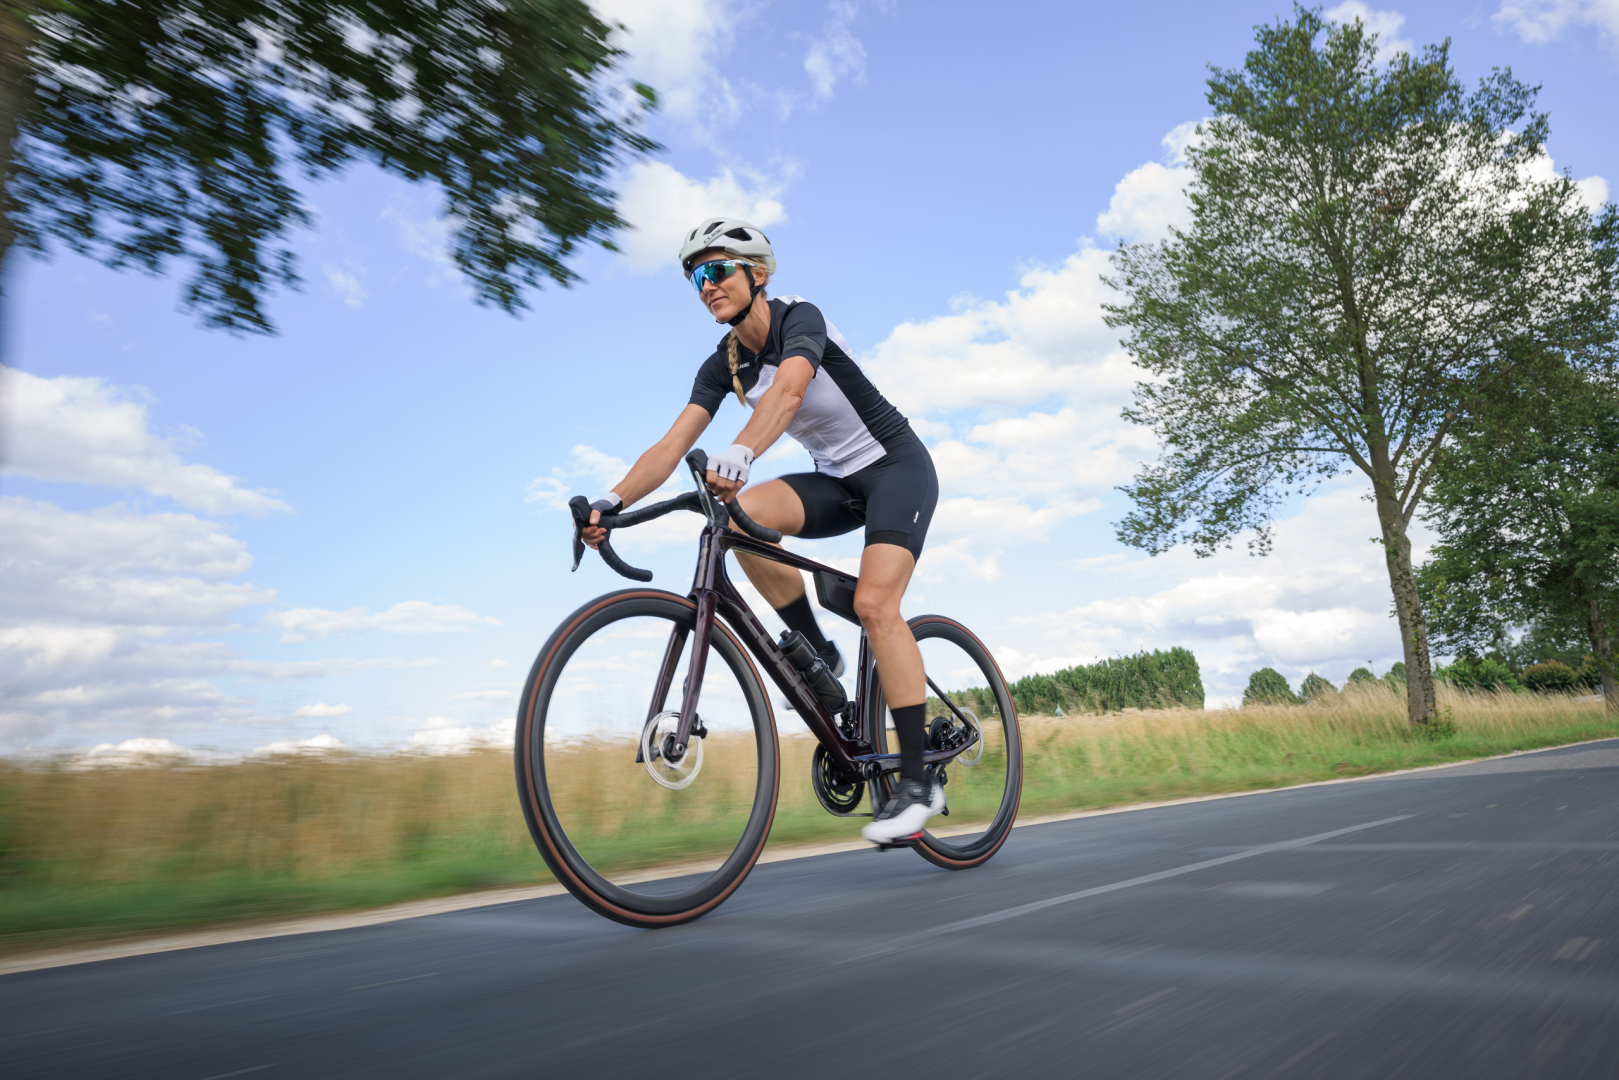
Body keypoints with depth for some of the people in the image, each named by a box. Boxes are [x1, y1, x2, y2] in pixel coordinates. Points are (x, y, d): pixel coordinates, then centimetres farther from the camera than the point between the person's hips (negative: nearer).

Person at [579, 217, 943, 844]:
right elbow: (671, 446, -10)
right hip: (837, 480, 6)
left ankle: (918, 781, -15)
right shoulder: (723, 364, 0)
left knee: (874, 604, -24)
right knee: (744, 515, -24)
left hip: (896, 465, -5)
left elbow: (790, 389, -40)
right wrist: (611, 501, -25)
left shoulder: (800, 318, -18)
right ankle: (817, 652, -6)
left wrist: (741, 453, -58)